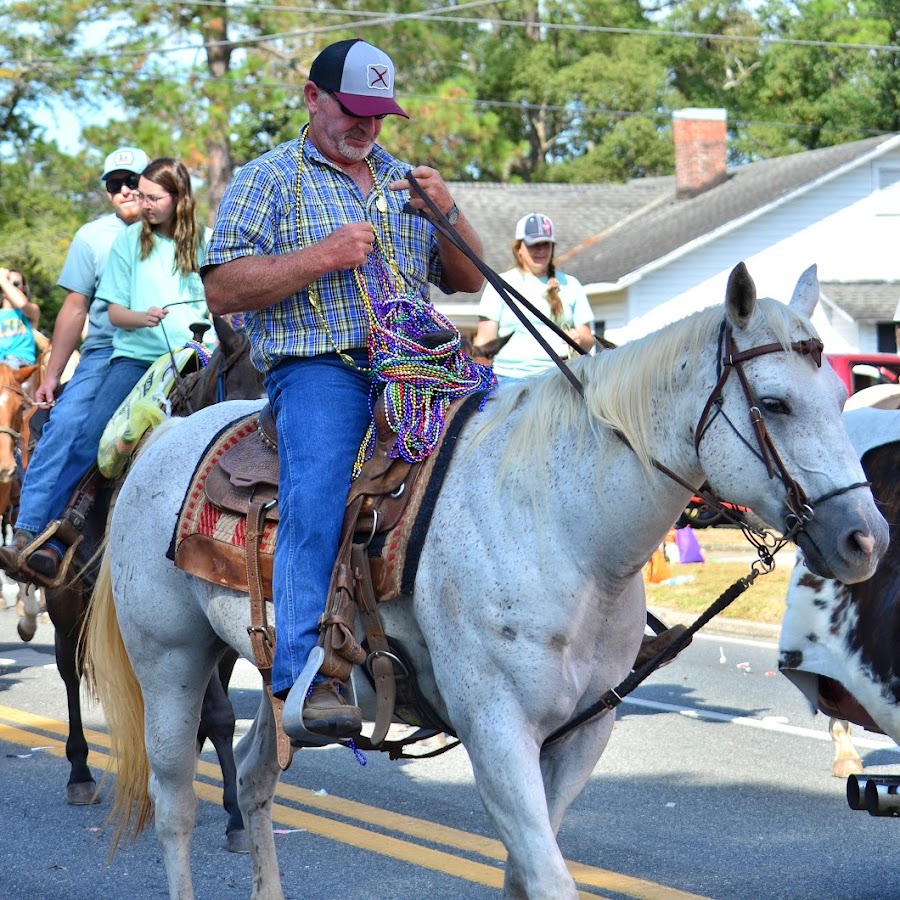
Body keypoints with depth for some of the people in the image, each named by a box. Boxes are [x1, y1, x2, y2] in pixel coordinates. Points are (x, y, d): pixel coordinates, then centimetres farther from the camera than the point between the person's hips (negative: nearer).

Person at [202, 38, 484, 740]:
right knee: (318, 496, -28)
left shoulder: (403, 181, 25)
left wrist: (446, 213, 1)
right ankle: (306, 677, -35)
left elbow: (469, 282, 21)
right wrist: (324, 256, -10)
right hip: (319, 369, -5)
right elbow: (222, 289, 0)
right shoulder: (269, 179, 11)